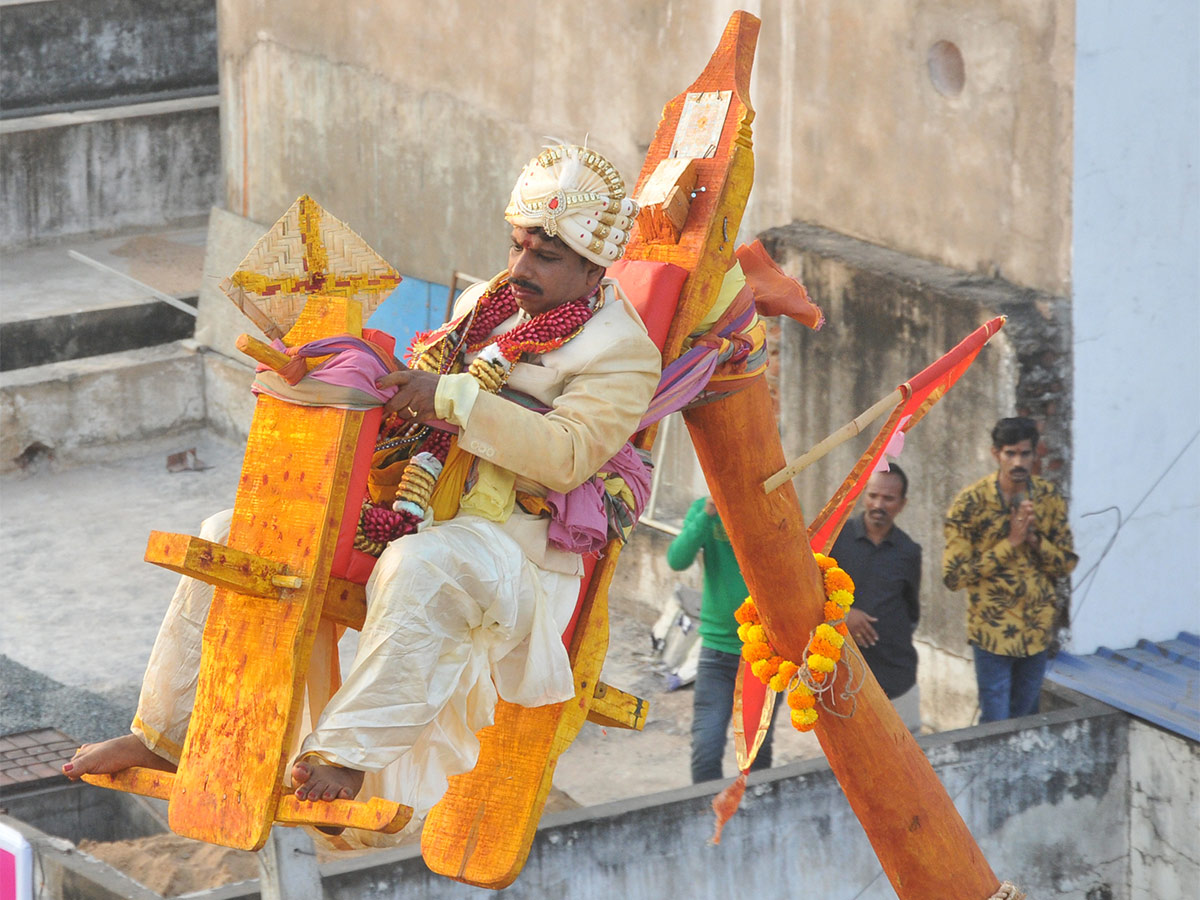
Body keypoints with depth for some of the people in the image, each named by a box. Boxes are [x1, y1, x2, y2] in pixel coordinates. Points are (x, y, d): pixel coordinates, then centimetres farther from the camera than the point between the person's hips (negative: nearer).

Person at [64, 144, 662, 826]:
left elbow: (567, 455, -20)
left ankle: (349, 752, -42)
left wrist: (454, 398, -25)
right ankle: (169, 734, -1)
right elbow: (417, 391, 32)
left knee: (420, 568, -44)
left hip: (508, 534, -8)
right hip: (404, 506, 8)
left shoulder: (622, 349, -4)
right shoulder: (488, 303, 20)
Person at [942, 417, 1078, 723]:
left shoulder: (1049, 498, 0)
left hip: (1038, 629, 4)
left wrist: (1034, 539, -16)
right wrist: (1010, 543, -21)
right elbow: (954, 575, -14)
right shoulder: (970, 503, -13)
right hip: (993, 631, -4)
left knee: (1025, 722, 15)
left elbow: (1068, 563, 5)